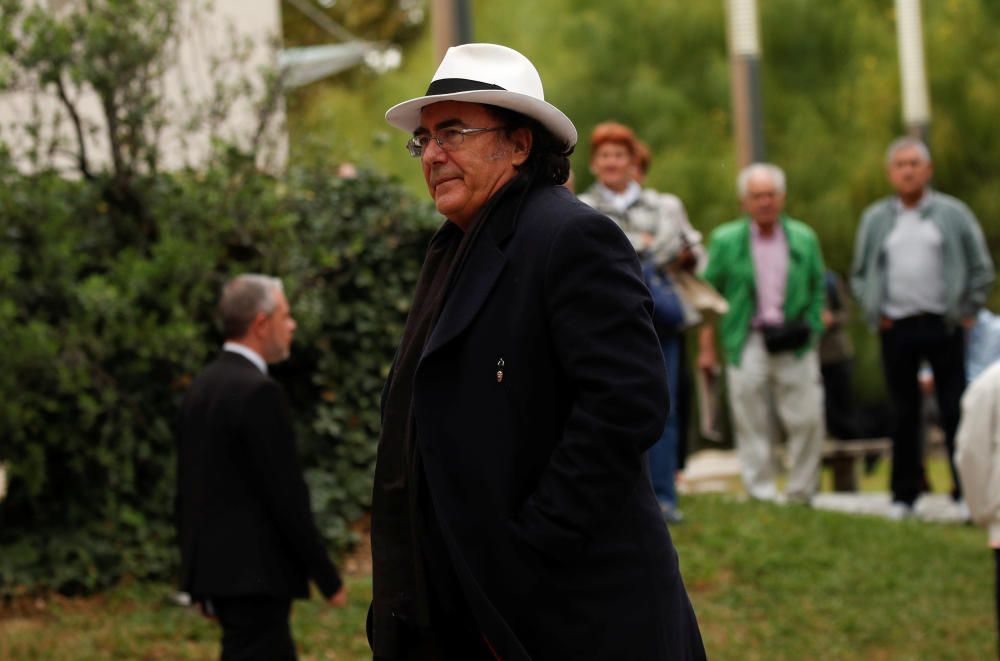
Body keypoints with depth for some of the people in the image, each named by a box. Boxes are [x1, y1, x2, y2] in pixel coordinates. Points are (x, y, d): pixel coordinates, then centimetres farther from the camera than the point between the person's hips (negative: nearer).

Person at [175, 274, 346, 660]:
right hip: (254, 574, -10)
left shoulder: (202, 388, 11)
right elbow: (286, 495, -19)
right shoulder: (258, 392, -17)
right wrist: (328, 578, -11)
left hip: (218, 567, 10)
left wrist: (199, 578, 22)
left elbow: (187, 489, 16)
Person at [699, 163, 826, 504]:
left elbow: (818, 288, 16)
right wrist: (707, 345, 3)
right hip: (747, 345, -1)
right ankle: (761, 495, 7)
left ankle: (800, 494, 9)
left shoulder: (804, 239, 10)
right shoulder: (725, 240, 5)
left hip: (795, 345, 1)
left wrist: (810, 328, 4)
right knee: (752, 426, -1)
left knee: (807, 420, -3)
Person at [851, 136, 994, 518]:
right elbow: (860, 274, 17)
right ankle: (904, 495, 12)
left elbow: (981, 268, 7)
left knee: (955, 411, -3)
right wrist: (873, 312, 6)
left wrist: (967, 312, 1)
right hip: (896, 328, 2)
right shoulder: (875, 218, 10)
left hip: (943, 326, -2)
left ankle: (967, 492, 2)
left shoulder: (952, 214, 4)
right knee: (903, 415, 5)